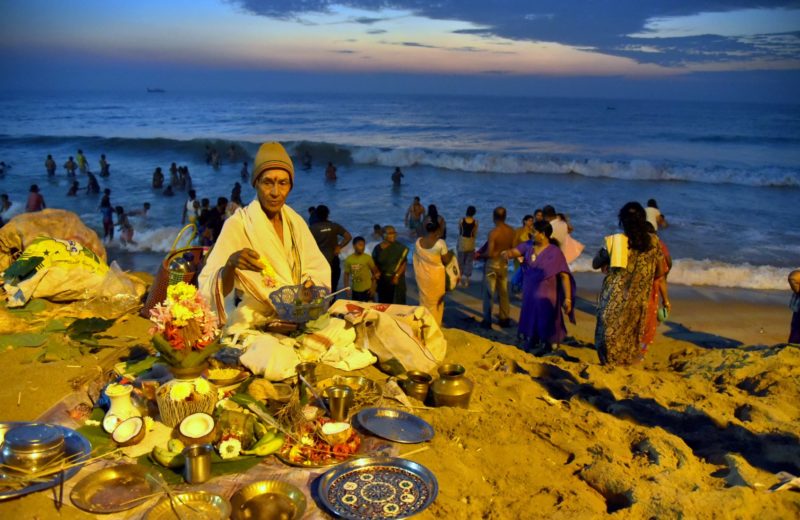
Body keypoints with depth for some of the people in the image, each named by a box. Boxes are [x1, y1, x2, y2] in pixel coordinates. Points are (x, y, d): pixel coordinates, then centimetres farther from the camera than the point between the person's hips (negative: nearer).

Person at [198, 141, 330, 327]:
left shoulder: (296, 221, 7)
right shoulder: (237, 224, -9)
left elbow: (318, 268, 13)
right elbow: (210, 287, -14)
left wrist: (310, 284, -8)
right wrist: (231, 264, -33)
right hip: (253, 325, -5)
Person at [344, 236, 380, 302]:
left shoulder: (368, 258, -9)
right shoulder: (348, 259, -3)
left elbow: (375, 272, -2)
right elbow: (346, 274, 5)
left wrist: (373, 287, -6)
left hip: (367, 289, -2)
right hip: (355, 290, 2)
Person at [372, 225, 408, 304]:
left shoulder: (400, 247, -6)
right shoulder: (378, 248, 0)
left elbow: (403, 263, -8)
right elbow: (374, 264, 7)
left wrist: (397, 276, -15)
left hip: (396, 280, -2)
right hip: (382, 280, 2)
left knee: (397, 303, -1)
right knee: (384, 303, 9)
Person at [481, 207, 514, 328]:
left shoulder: (493, 232, -22)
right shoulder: (511, 231, -4)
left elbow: (489, 253, -22)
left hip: (492, 264, -6)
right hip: (504, 263, 6)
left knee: (489, 293, 3)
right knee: (503, 292, 15)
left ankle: (487, 321, 7)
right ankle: (504, 319, 22)